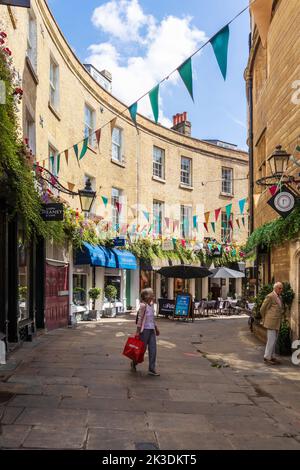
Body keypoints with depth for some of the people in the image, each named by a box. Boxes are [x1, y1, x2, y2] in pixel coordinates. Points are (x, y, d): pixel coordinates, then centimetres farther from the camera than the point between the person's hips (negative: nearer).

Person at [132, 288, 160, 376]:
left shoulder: (151, 305, 12)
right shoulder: (143, 305, -12)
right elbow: (140, 318, -14)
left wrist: (156, 328, 26)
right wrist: (138, 331, -15)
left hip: (151, 330, 7)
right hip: (145, 329, -7)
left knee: (153, 350, 3)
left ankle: (152, 369, 8)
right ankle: (134, 363, 27)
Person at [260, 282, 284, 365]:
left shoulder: (279, 297, 14)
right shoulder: (270, 296, -14)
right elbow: (262, 309, -10)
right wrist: (264, 320, 0)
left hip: (277, 322, 9)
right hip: (271, 321, -9)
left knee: (274, 340, 11)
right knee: (271, 340, -7)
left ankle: (272, 357, 17)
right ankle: (267, 357, 1)